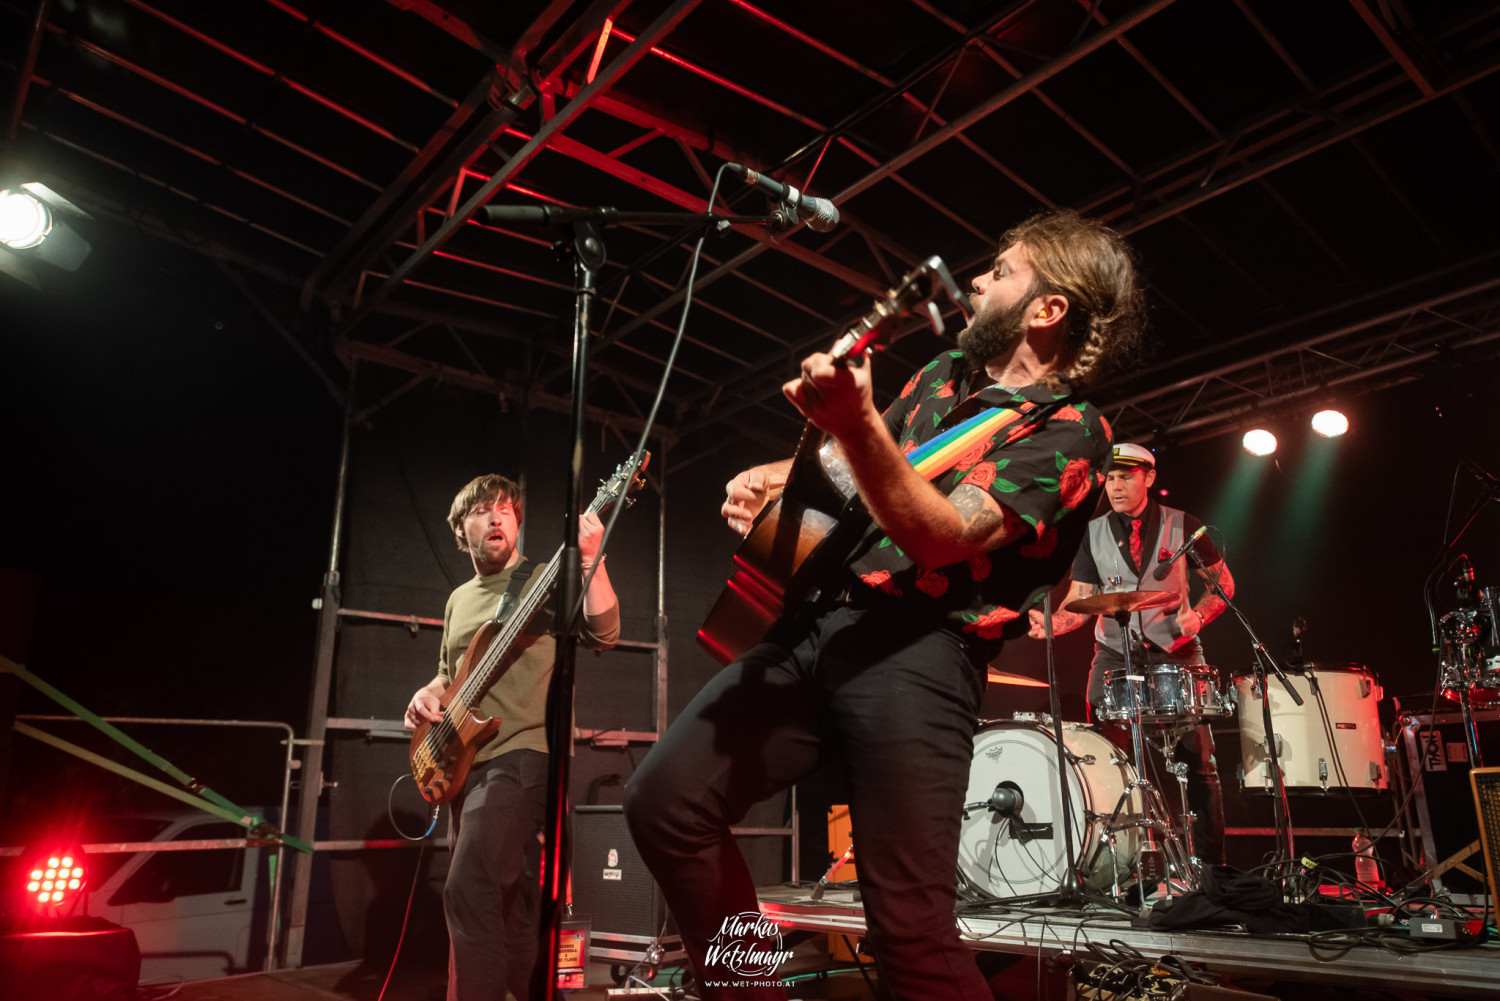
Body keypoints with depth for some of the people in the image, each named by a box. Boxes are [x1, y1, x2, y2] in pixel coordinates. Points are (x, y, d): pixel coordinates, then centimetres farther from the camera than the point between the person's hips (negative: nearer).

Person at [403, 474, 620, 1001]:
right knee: (510, 899, 15)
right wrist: (428, 694, 5)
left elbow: (602, 633, -16)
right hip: (466, 760, 7)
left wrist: (591, 560, -29)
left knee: (469, 889, -21)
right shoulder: (459, 599, 18)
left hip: (523, 753, -7)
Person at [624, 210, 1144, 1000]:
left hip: (917, 652, -7)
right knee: (664, 799, -3)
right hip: (815, 621, 7)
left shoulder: (1068, 431, -3)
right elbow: (853, 470, 32)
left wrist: (856, 423, -32)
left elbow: (942, 536, -17)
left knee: (912, 931, -12)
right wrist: (776, 476, 10)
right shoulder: (946, 373, 21)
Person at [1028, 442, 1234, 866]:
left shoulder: (1182, 525, 3)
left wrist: (1198, 615, -9)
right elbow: (1081, 597, 2)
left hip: (1175, 652, -1)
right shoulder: (1093, 533, 6)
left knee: (1198, 761, -2)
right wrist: (1056, 621, -19)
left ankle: (1211, 863, 10)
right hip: (1114, 655, 1)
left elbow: (1223, 582, 10)